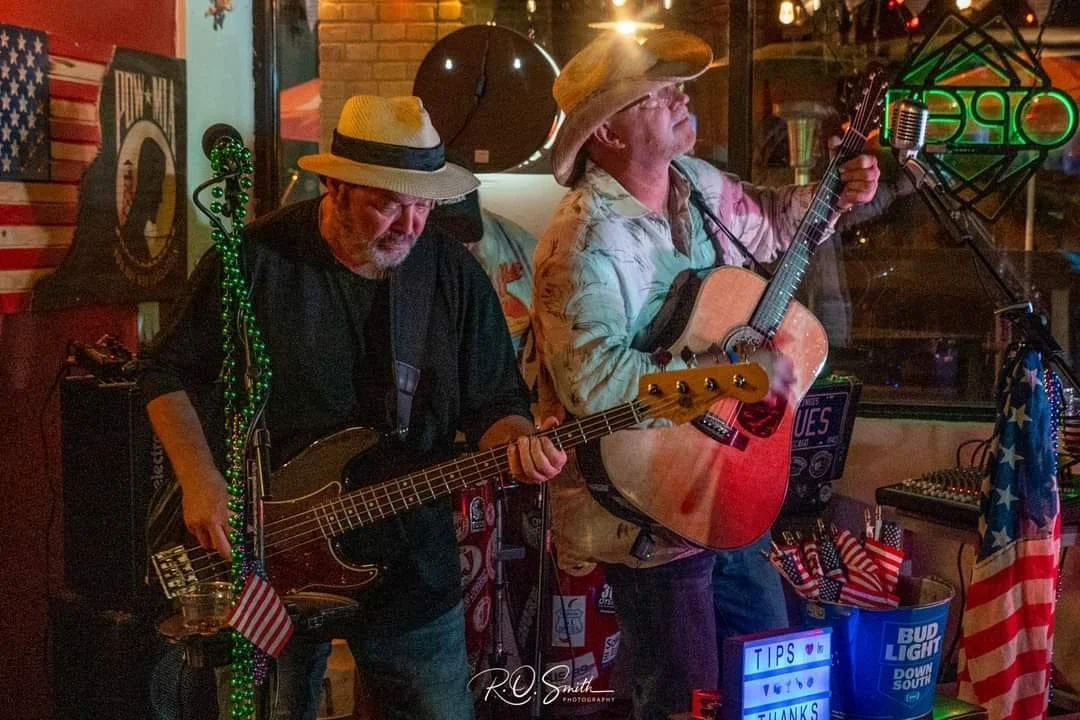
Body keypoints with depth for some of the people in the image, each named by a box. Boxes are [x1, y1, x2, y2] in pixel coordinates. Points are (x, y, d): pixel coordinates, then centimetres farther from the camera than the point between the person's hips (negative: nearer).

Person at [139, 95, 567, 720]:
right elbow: (170, 375, -1)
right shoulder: (256, 259, -10)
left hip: (413, 566, 2)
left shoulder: (455, 274, -3)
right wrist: (201, 481, -15)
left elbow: (494, 403, 2)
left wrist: (516, 440, -20)